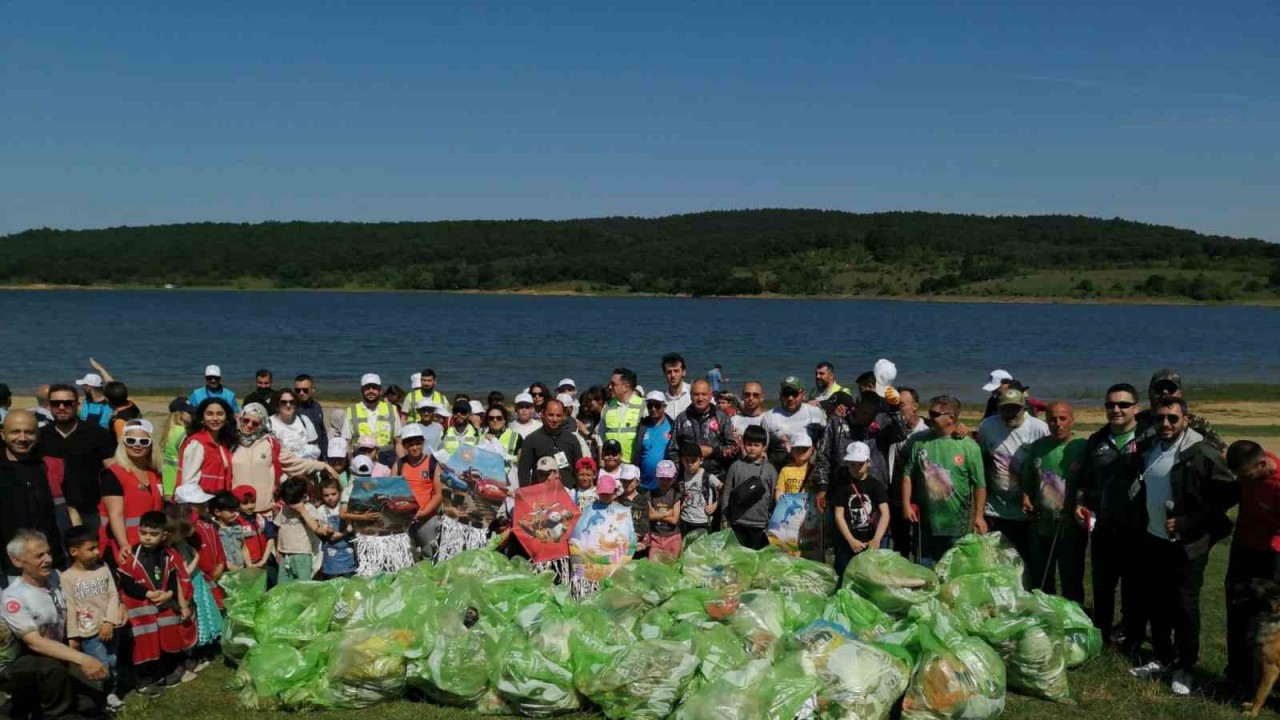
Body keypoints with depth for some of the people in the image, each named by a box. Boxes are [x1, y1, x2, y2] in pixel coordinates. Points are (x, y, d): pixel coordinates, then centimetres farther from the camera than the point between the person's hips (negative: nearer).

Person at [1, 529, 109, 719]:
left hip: (56, 657, 6)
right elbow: (35, 642, -29)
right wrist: (81, 659, -39)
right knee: (53, 668, -36)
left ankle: (34, 703, 12)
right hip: (18, 666, -6)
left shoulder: (56, 577, -4)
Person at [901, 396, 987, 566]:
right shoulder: (919, 441, -2)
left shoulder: (969, 446, -10)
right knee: (925, 569, 16)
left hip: (957, 523, -2)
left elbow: (979, 485, -8)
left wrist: (979, 516, -12)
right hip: (926, 521, 3)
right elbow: (908, 475, 2)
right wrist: (906, 505, -4)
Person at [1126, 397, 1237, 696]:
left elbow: (1229, 493, -16)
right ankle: (1164, 659, 30)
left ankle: (1184, 668, 18)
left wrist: (1186, 523, -18)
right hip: (1152, 541, 6)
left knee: (1184, 608, 3)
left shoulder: (1201, 453, -16)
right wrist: (1139, 523, 8)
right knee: (1155, 604, 14)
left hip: (1186, 546, -6)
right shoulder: (1149, 450, 5)